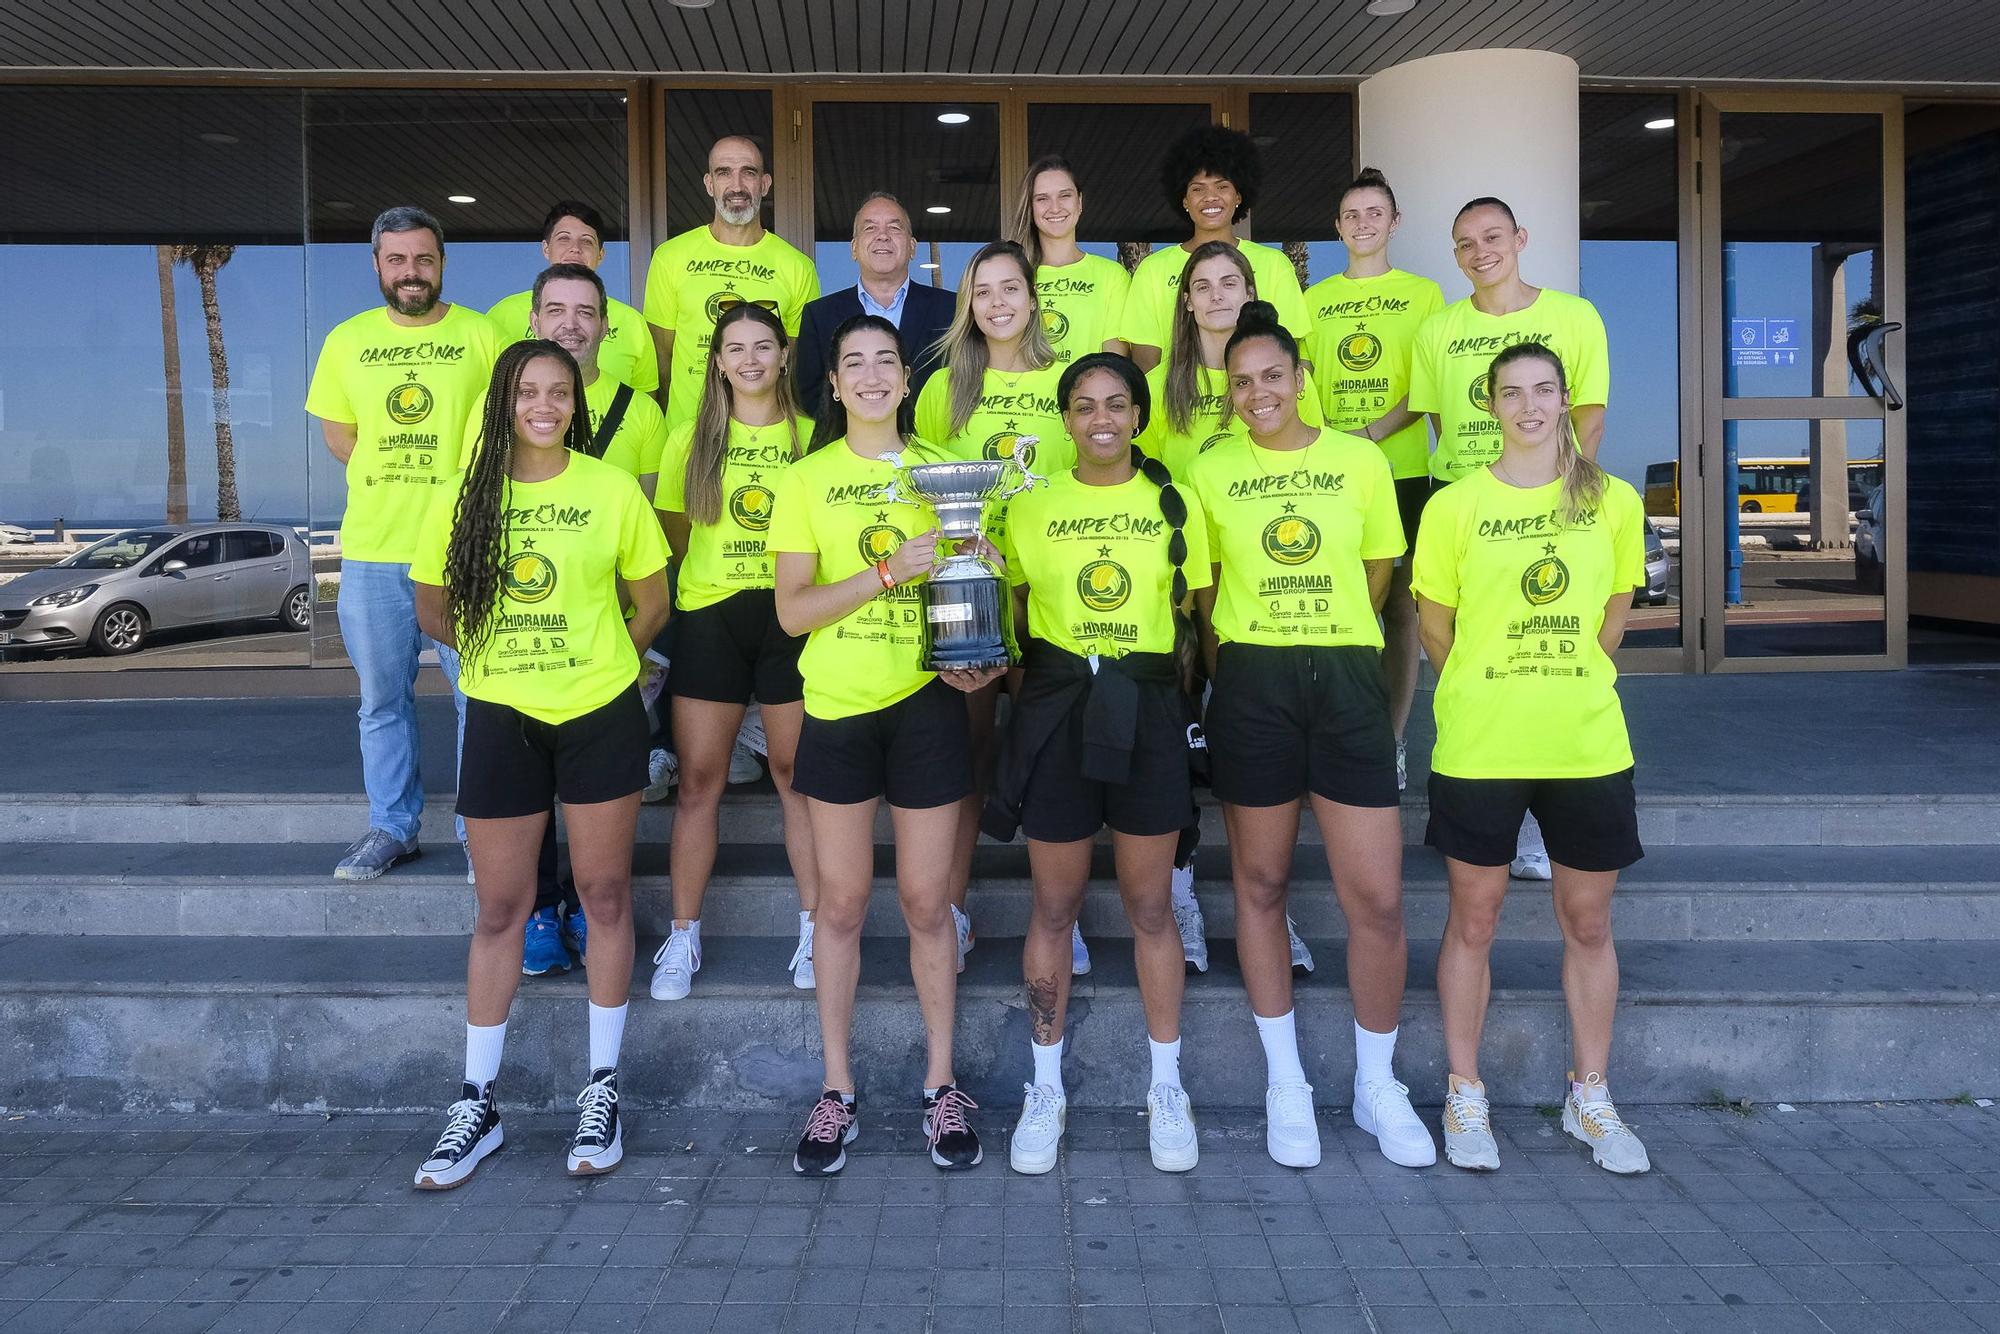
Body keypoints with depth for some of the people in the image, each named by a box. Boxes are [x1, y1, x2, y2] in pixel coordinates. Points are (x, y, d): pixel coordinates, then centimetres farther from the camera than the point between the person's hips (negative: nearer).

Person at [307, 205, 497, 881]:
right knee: (382, 698, 13)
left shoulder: (479, 334, 0)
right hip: (372, 550, 3)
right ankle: (393, 826, 27)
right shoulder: (347, 340, 8)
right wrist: (392, 481, 4)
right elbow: (336, 434, 14)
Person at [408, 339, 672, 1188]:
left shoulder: (612, 490, -3)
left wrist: (592, 663, 4)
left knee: (605, 894, 6)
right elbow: (433, 609, 10)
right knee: (499, 909, 8)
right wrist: (500, 658, 5)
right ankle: (477, 1105, 18)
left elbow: (652, 604, 4)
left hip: (601, 716, -1)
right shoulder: (464, 498, 0)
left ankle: (602, 1089, 20)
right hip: (502, 719, 1)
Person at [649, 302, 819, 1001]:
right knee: (699, 781, 3)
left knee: (797, 774, 3)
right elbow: (675, 536, 14)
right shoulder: (690, 440, 10)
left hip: (791, 616, -1)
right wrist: (725, 568, 0)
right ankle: (683, 936, 13)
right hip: (710, 618, 1)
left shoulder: (812, 435, 4)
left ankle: (813, 929, 14)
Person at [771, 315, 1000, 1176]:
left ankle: (941, 1085, 19)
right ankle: (837, 1091, 19)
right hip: (838, 706, 0)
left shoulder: (941, 472, 7)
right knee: (842, 901, 6)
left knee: (925, 901, 5)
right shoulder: (806, 480, 3)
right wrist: (890, 568, -18)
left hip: (926, 702, 1)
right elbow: (792, 610, -6)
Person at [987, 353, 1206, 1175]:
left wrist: (1180, 698, -2)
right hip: (1055, 707, 0)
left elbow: (1194, 618, 7)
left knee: (1150, 905, 8)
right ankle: (1046, 1088, 22)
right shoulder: (1032, 507, 4)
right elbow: (1008, 613, 9)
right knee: (1054, 907, 8)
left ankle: (1165, 1087, 23)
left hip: (1148, 711, 0)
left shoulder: (1175, 505, 5)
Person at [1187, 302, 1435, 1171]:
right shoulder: (1211, 471, 4)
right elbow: (1205, 587, 10)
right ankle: (1286, 1084, 24)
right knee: (1260, 885, 8)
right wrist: (1235, 661, 3)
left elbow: (1376, 573, 13)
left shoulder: (1361, 461, 5)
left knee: (1378, 900, -2)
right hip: (1250, 686, 0)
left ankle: (1377, 1088, 19)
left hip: (1347, 682, 0)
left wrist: (1326, 639, 12)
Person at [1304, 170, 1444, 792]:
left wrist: (1371, 433, -16)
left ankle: (1393, 739, 9)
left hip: (1401, 469, -1)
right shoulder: (1315, 299, 13)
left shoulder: (1423, 293, 6)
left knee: (1400, 606, 1)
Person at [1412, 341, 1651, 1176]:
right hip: (1478, 750, -2)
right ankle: (1465, 1095, 22)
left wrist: (1563, 690, 11)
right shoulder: (1454, 507, -2)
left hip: (1590, 747, 2)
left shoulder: (1613, 502, 3)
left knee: (1588, 921, 11)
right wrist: (1490, 694, 9)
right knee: (1473, 919, 7)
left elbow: (1612, 616, 13)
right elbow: (1435, 624, 5)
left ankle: (1591, 1098, 27)